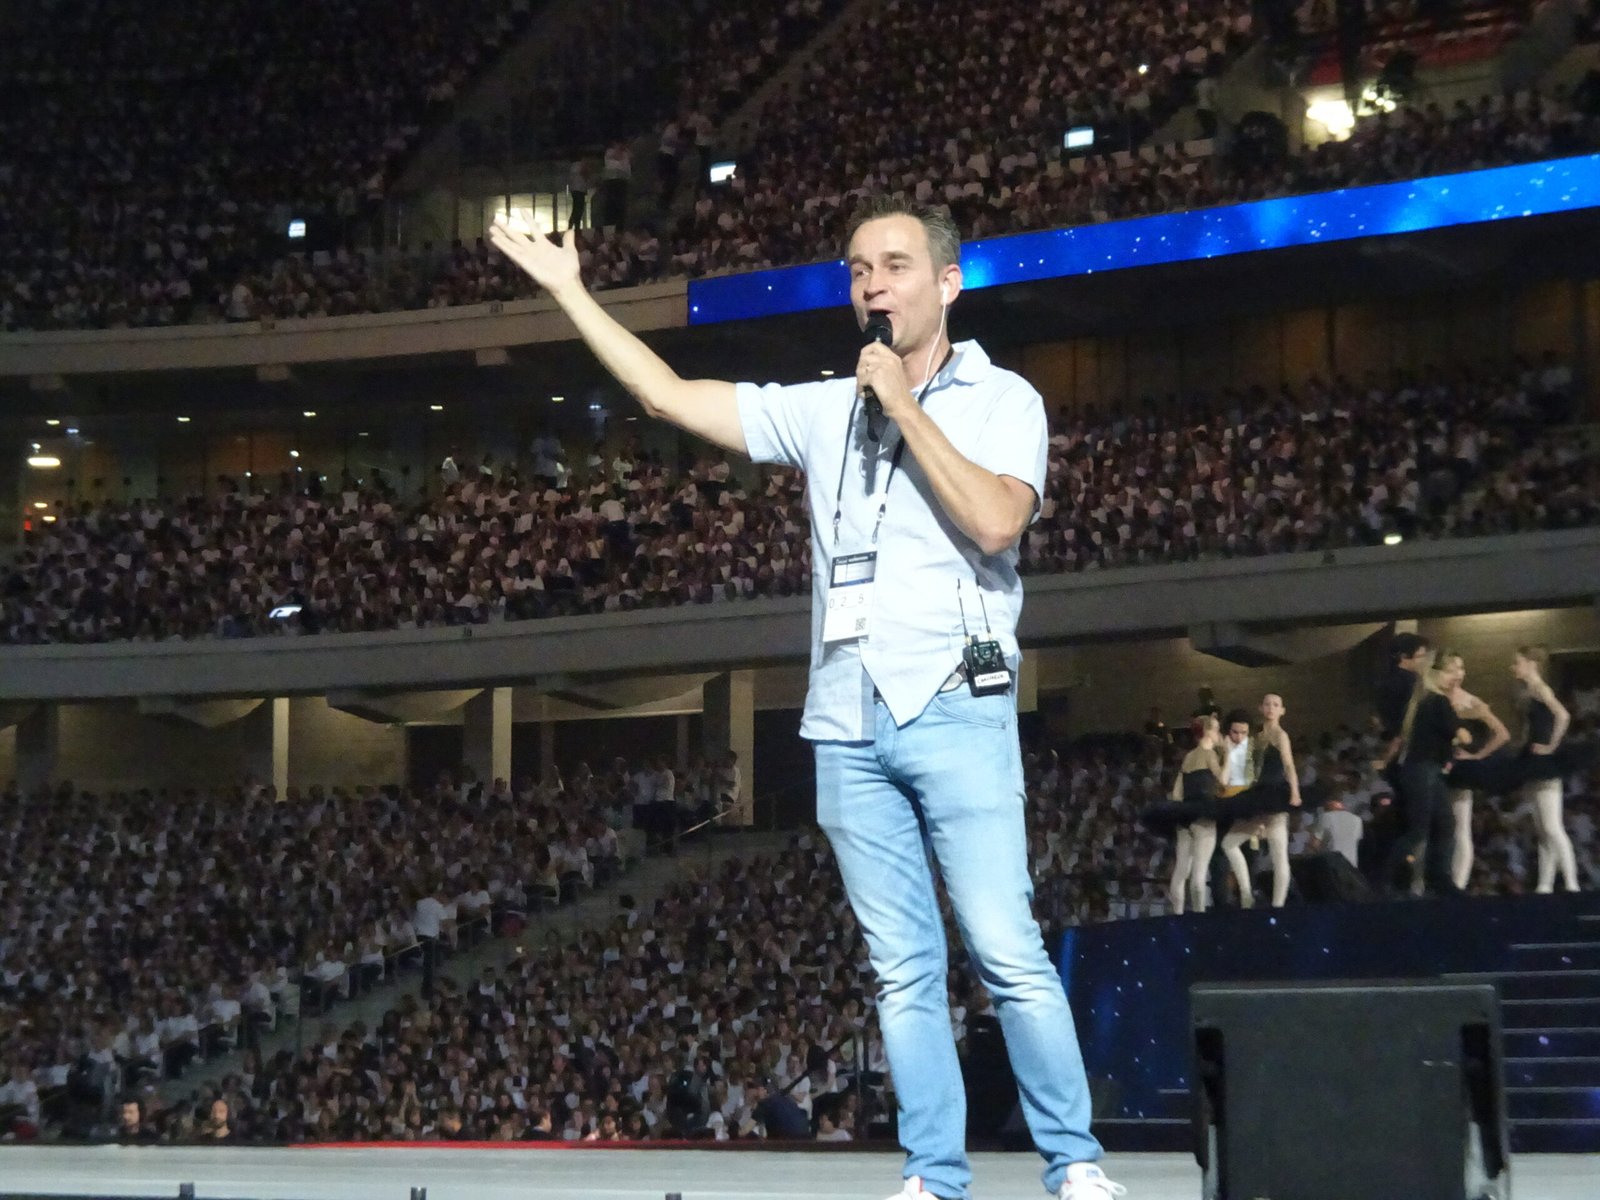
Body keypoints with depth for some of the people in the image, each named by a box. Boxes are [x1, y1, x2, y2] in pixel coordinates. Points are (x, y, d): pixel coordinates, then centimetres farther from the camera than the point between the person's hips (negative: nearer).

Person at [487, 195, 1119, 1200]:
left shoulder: (1002, 400, 4)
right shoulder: (825, 409, 15)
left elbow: (996, 519, -15)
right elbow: (670, 396, 16)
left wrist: (906, 407, -9)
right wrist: (569, 290, 16)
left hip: (955, 711, -4)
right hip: (849, 725, 4)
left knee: (1007, 950, -11)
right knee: (904, 968, 4)